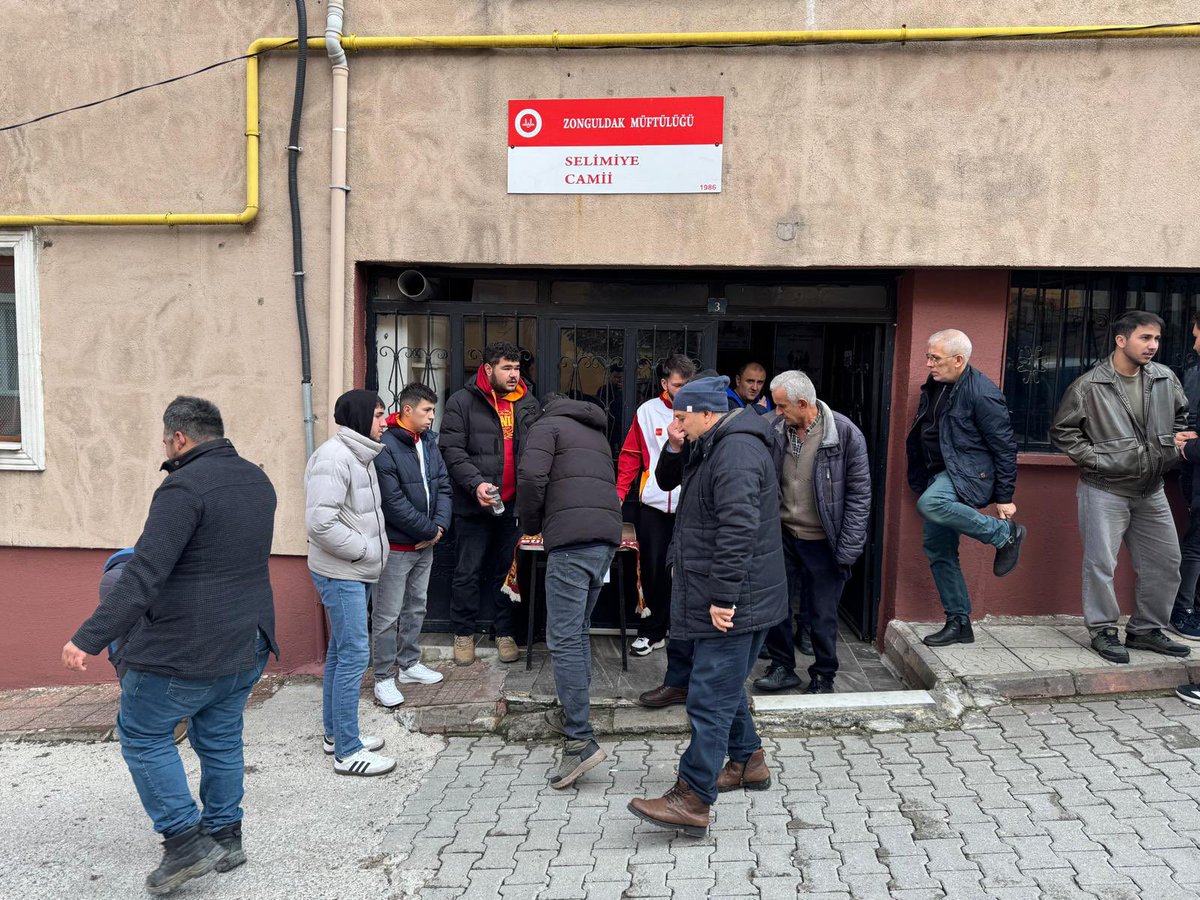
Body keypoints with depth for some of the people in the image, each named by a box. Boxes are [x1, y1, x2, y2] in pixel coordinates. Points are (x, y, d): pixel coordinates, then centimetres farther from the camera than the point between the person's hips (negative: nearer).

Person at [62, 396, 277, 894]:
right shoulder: (258, 480, 8)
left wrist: (89, 638, -24)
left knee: (142, 735, 12)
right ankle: (225, 836, 30)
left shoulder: (184, 487, -19)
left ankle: (186, 840, 11)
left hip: (187, 651, -8)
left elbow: (143, 575, -26)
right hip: (248, 646, 8)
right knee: (220, 738, 20)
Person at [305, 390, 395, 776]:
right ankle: (347, 752, 3)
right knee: (354, 655, -6)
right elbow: (320, 522, -26)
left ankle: (335, 733, 30)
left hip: (357, 572, 10)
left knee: (341, 651, 17)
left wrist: (373, 549, 9)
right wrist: (364, 549, -18)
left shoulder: (360, 455, 12)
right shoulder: (333, 458, -20)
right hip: (340, 574, -10)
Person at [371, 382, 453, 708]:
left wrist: (440, 525, -9)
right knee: (387, 614, 2)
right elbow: (393, 501, -23)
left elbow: (443, 486, 7)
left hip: (425, 544, 8)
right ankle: (384, 678, 14)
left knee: (416, 607, 19)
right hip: (396, 545, -8)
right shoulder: (385, 447, -20)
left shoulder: (428, 442, 6)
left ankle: (409, 664, 34)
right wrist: (430, 529, -15)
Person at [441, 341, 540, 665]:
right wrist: (476, 483, -21)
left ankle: (504, 632, 26)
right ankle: (464, 633, 21)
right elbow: (452, 449, -10)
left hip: (514, 505, 4)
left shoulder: (529, 404, 9)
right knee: (468, 573, 6)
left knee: (507, 571, 13)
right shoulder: (463, 401, -4)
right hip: (474, 505, -4)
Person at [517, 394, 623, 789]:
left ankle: (580, 741, -11)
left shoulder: (546, 425, 9)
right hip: (608, 537, 8)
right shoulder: (598, 434, 31)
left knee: (564, 640, -8)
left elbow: (531, 477, -7)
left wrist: (532, 524, 9)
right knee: (579, 632, 19)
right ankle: (578, 710, 23)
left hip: (571, 540, -8)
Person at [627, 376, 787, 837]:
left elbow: (738, 530, -28)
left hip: (733, 604, -11)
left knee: (711, 698, -7)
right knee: (725, 687, 22)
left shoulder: (737, 451, -20)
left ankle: (691, 801, -2)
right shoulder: (718, 448, 17)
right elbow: (672, 484, 30)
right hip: (717, 599, 11)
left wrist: (723, 597, -27)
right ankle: (748, 761, 38)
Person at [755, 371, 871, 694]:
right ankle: (783, 668, 29)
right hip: (783, 535, 4)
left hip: (822, 542, -4)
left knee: (822, 616, 8)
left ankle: (823, 678, 28)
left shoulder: (846, 434, -14)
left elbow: (859, 494, -10)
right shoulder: (776, 429, -3)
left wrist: (848, 548, -13)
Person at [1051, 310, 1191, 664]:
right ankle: (1103, 631, 15)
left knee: (1166, 562, 11)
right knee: (1101, 564, -1)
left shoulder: (1165, 379, 3)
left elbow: (1180, 417, 20)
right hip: (1106, 491, -6)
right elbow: (1062, 431, -6)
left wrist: (1172, 451, 8)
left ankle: (1146, 629, 26)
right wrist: (1094, 459, -12)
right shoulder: (1088, 386, -12)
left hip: (1151, 491, 6)